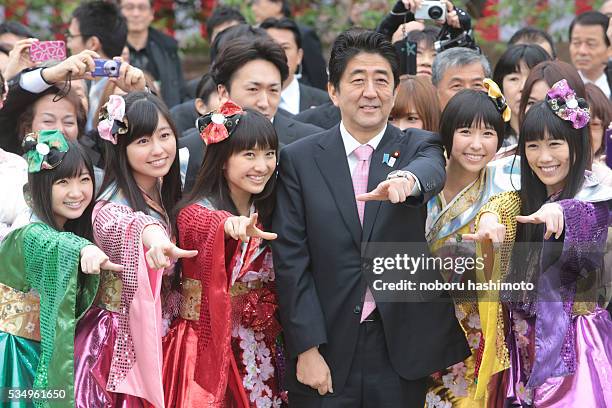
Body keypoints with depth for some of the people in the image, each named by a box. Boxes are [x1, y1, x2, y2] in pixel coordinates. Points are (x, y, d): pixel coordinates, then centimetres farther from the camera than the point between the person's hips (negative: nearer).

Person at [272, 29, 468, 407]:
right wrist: (306, 349, -8)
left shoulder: (418, 146, 5)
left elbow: (432, 170, -19)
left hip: (401, 352, 1)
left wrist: (407, 180, -43)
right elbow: (291, 259, -1)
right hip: (326, 352, 0)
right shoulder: (299, 159, 3)